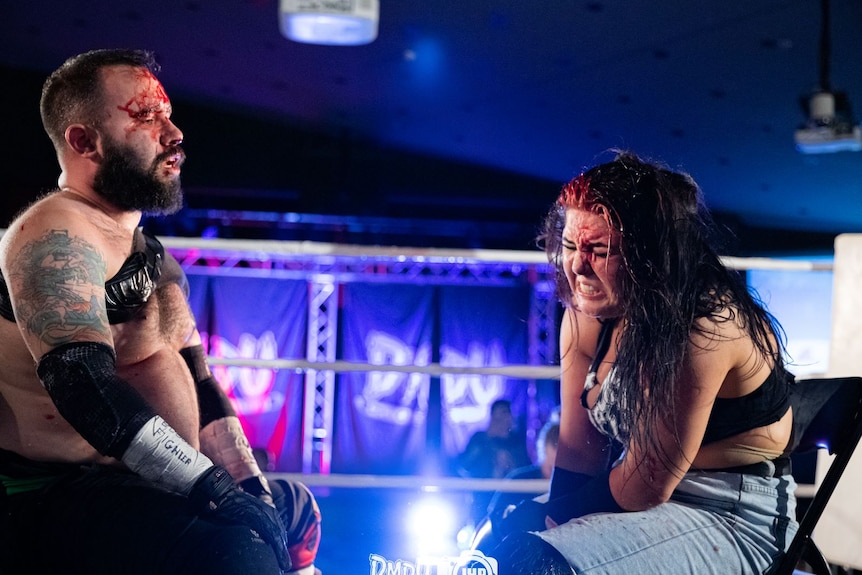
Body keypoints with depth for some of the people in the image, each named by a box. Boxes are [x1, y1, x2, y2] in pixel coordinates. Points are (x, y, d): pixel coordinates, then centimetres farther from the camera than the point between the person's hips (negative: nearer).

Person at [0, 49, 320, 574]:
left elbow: (198, 388, 16)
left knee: (294, 507, 25)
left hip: (133, 487, 10)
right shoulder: (56, 235, -15)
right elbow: (83, 383, -28)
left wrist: (252, 484, 3)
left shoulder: (154, 257, 16)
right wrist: (215, 486, -29)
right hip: (51, 505, -10)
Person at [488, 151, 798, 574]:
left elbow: (645, 485, -20)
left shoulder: (705, 327, -25)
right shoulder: (586, 316, -3)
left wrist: (554, 517, -8)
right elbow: (577, 446, 2)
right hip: (645, 498, 7)